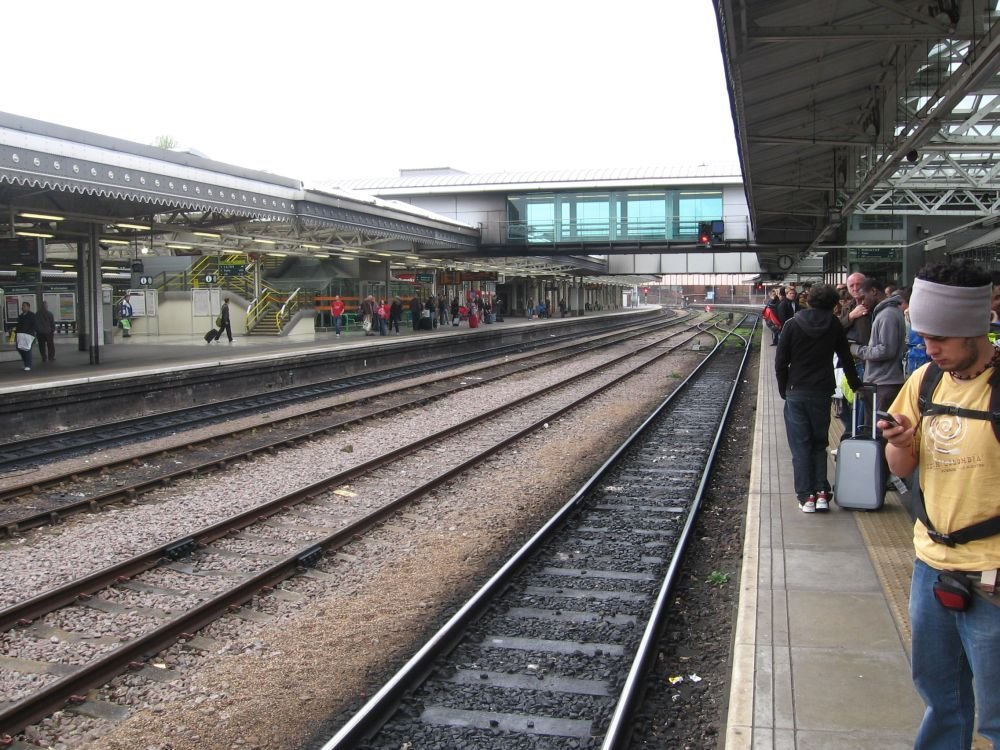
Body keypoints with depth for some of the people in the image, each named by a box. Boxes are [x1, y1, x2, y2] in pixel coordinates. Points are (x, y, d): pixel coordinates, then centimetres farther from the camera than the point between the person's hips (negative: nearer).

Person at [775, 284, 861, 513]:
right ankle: (822, 493, 5)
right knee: (819, 444, 13)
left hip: (796, 393, -1)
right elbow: (845, 358, 10)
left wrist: (784, 390, 9)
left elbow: (781, 362, -3)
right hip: (822, 393, 1)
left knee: (800, 446, 4)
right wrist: (855, 384, 25)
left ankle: (806, 496, 2)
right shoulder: (834, 326, 0)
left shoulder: (792, 325, -4)